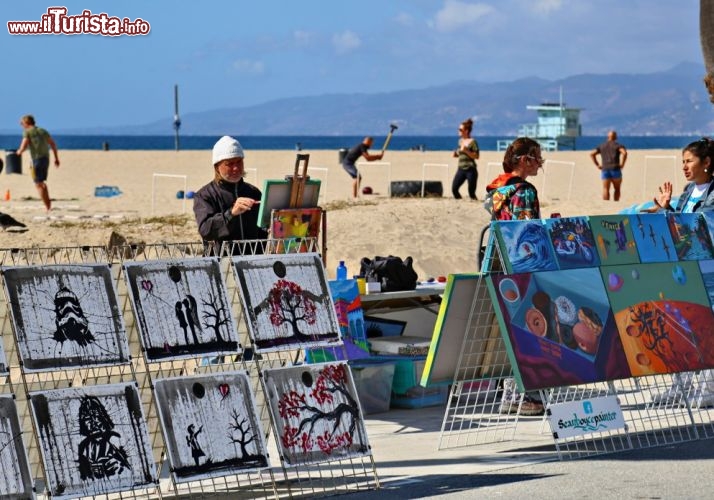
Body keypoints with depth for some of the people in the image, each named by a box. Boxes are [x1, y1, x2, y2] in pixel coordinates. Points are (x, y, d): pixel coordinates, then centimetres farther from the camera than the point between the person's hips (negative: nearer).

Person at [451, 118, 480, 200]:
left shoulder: (472, 142, -7)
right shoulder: (460, 141, 13)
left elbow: (476, 156, -11)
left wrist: (466, 151, -20)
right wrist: (456, 154, 4)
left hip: (470, 170, -6)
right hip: (461, 169, 6)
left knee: (471, 192, -5)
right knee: (454, 188, -5)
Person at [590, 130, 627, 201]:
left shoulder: (602, 146, 16)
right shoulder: (618, 145, 6)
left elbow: (592, 154, 6)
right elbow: (624, 153, -14)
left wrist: (597, 165, 6)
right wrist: (622, 164, -7)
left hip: (605, 170, 2)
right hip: (615, 169, -2)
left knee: (606, 189, -6)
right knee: (617, 189, 13)